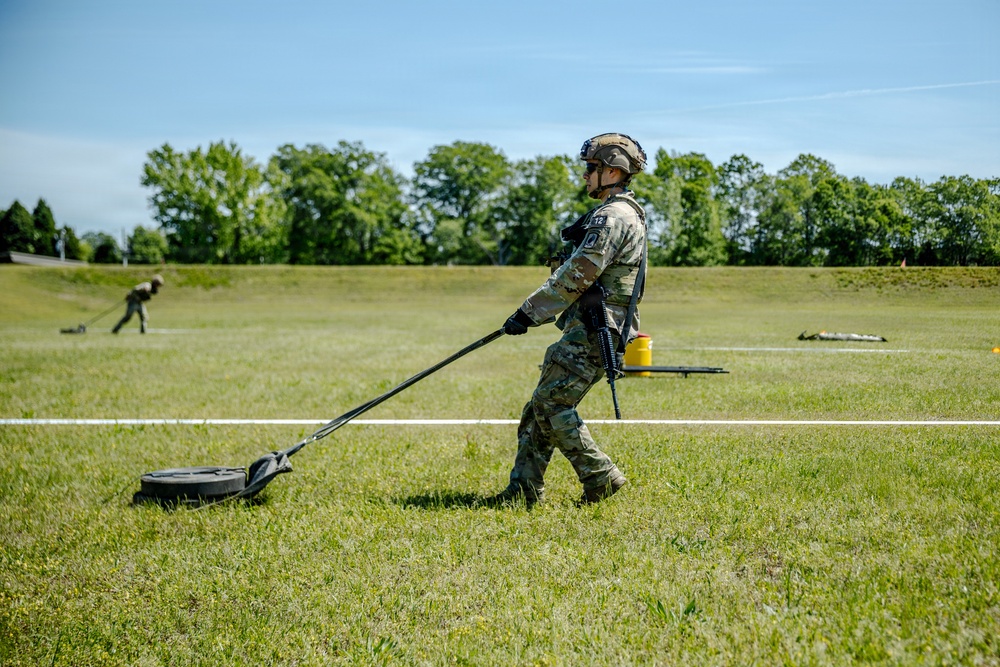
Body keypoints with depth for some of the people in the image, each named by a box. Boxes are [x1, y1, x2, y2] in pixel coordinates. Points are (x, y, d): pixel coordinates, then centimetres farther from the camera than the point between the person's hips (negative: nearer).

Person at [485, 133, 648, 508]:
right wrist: (536, 312, 22)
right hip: (586, 330, 10)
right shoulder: (619, 214, 21)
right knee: (542, 405, 9)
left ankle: (601, 477, -3)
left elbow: (576, 276, -20)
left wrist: (529, 312, -15)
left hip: (593, 333, -10)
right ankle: (524, 487, 11)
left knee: (552, 405, -10)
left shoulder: (613, 217, -15)